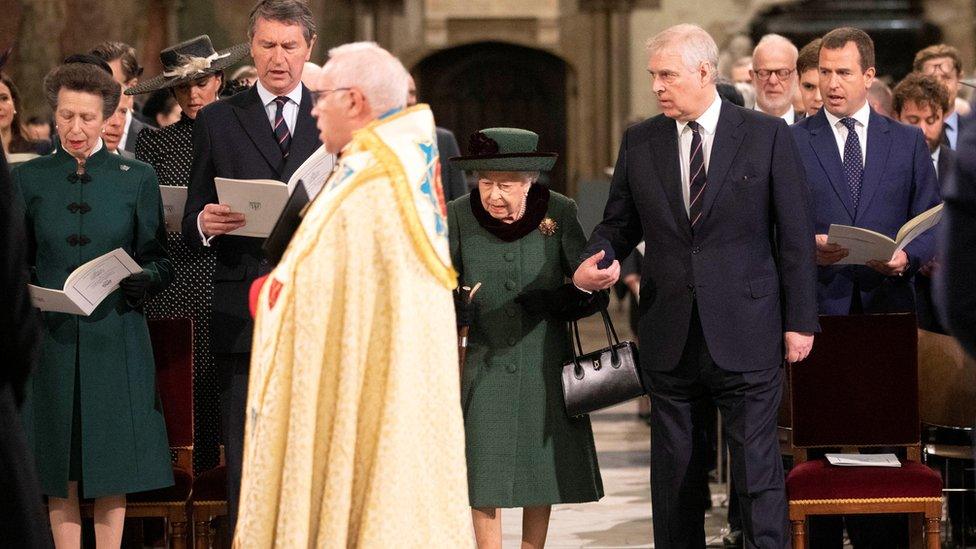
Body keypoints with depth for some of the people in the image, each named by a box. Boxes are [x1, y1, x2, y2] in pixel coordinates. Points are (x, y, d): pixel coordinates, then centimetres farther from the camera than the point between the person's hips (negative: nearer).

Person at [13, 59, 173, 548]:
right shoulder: (28, 178, 8)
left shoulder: (137, 178, 6)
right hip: (50, 336, 1)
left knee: (112, 469, 1)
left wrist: (143, 281, -15)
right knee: (59, 472, 2)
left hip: (115, 336, -1)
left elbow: (159, 262, 7)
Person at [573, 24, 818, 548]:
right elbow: (618, 224, 13)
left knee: (757, 471, -3)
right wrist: (595, 260, -10)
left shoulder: (768, 135, -2)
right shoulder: (639, 142, 7)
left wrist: (800, 321, -3)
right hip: (670, 339, 3)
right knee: (673, 475, 10)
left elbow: (796, 235, -1)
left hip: (745, 333, -3)